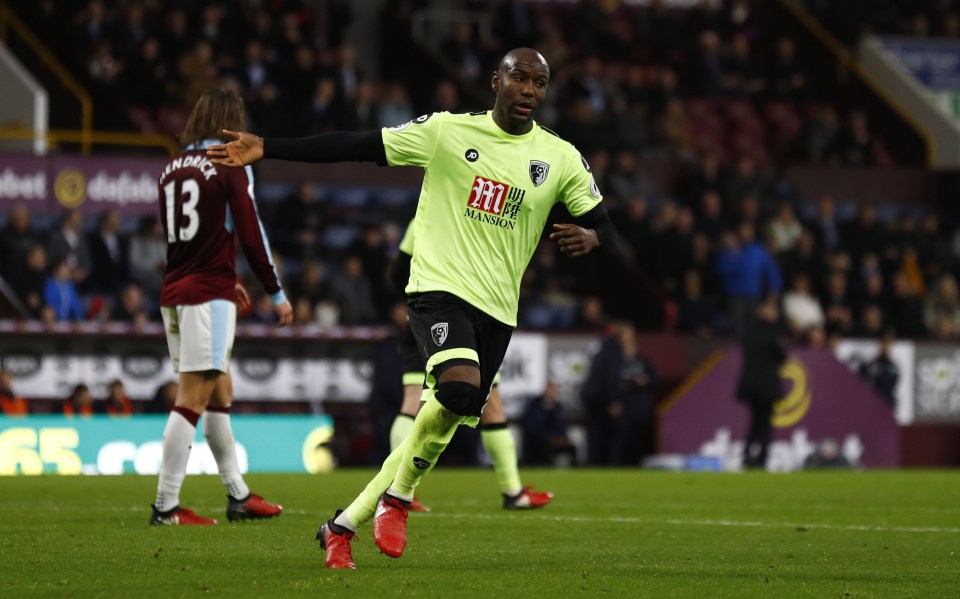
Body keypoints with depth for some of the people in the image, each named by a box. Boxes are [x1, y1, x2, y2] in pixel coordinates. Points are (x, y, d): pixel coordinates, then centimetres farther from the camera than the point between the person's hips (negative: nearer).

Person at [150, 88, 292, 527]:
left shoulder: (171, 170, 13)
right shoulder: (231, 166, -8)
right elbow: (250, 232, -10)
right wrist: (276, 293, 0)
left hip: (175, 293, 8)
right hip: (208, 296, -8)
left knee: (220, 393, 16)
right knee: (192, 399, -8)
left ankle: (238, 497, 22)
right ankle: (166, 506, -11)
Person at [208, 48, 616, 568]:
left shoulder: (561, 159, 7)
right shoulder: (448, 131, -1)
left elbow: (604, 226, 13)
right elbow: (358, 146, -1)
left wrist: (589, 238, -13)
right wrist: (265, 148, -5)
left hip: (497, 310, 4)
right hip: (438, 287, -4)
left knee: (437, 429, 4)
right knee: (460, 386, -31)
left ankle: (342, 526, 19)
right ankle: (397, 499, -10)